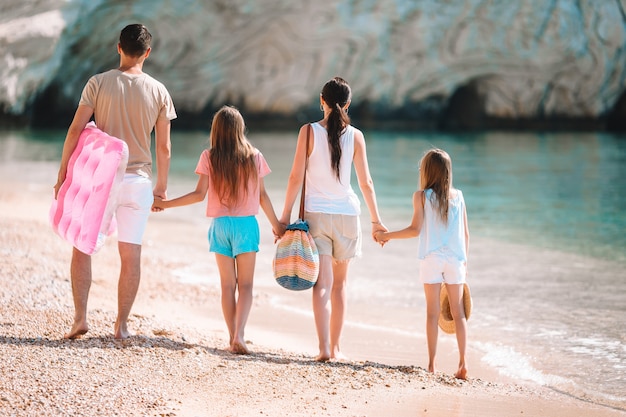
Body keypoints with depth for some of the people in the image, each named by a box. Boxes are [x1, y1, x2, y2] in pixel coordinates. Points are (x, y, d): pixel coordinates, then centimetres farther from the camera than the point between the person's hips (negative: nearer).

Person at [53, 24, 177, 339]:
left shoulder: (99, 83, -5)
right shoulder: (158, 91, 0)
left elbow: (75, 130, -8)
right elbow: (163, 147, 3)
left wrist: (62, 173, -1)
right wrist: (161, 186, 15)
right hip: (138, 180, 1)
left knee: (82, 247, 8)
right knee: (131, 254, 6)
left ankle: (80, 318, -1)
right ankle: (121, 325, 8)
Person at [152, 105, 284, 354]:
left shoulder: (209, 158, -4)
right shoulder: (254, 156, -1)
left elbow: (199, 194, -8)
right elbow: (262, 195, 3)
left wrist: (165, 203, 0)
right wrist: (276, 225, 14)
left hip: (220, 224, 1)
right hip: (246, 224, -1)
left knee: (228, 285, 10)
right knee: (245, 285, 2)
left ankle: (233, 337, 8)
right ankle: (239, 335, -17)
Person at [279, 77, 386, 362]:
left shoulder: (309, 131, -5)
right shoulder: (355, 136, -2)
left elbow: (296, 177, -7)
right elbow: (366, 183, 1)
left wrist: (285, 214, 0)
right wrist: (376, 220, 10)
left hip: (315, 213, -1)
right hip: (347, 214, 1)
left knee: (322, 283, -3)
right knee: (340, 283, 15)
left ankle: (324, 348, -14)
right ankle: (335, 347, 19)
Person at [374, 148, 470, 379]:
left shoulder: (421, 196, -3)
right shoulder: (458, 196, 6)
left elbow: (415, 229, -8)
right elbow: (466, 233, 7)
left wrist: (387, 235, 3)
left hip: (431, 259, -2)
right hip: (455, 259, 2)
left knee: (433, 312, 3)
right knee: (458, 311, 6)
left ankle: (432, 364, 3)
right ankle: (462, 363, 2)